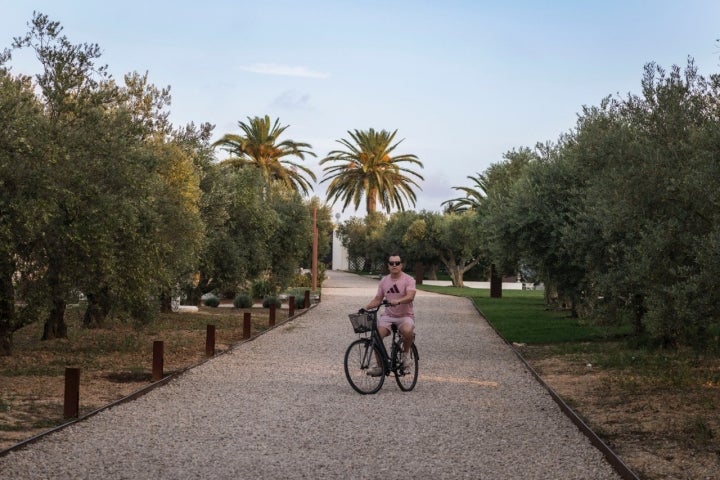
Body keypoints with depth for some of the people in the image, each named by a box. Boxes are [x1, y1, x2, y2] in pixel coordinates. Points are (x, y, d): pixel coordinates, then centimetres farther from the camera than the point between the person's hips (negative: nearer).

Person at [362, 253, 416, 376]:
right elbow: (378, 299, 12)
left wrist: (398, 301, -43)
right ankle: (380, 366, -6)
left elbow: (410, 297, -24)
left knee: (407, 331, -36)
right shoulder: (384, 280, 8)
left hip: (405, 316, -4)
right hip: (388, 315, 4)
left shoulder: (408, 280, -7)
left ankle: (406, 353, -5)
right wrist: (366, 307, -6)